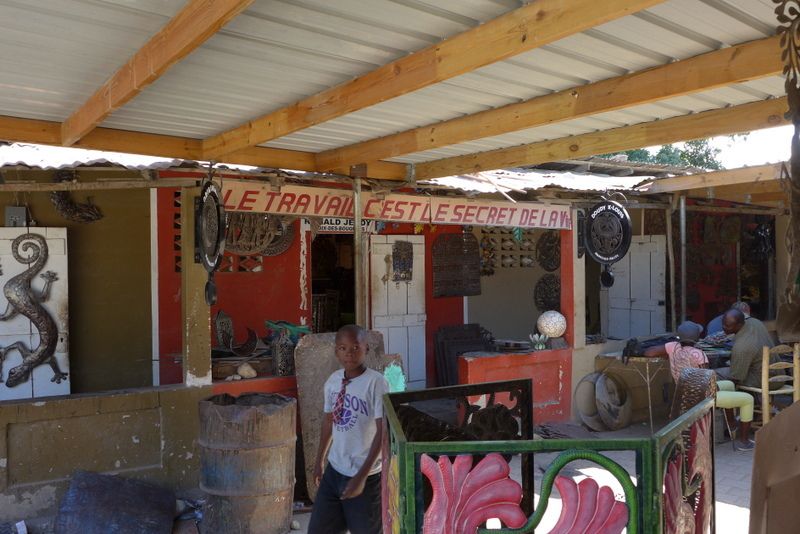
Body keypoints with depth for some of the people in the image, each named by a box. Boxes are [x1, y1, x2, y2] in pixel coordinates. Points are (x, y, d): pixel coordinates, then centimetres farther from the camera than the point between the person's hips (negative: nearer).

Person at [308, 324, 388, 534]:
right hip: (335, 470, 6)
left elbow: (383, 432, -19)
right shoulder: (333, 380, 0)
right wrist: (319, 460, 21)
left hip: (366, 475, -6)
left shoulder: (376, 383, -19)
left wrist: (361, 476, -20)